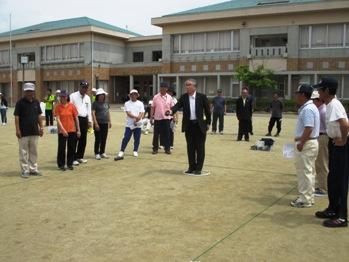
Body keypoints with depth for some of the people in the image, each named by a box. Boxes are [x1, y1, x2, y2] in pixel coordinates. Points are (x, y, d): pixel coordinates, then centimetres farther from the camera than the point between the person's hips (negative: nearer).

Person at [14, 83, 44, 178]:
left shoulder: (36, 102, 7)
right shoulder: (20, 102, -7)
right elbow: (16, 116, -8)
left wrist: (41, 127, 9)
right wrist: (17, 129, -13)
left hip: (34, 131, 5)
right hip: (23, 132, -5)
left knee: (34, 151, 12)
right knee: (24, 152, 2)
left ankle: (33, 169, 22)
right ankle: (25, 170, 10)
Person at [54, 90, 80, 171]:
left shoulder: (72, 106, 1)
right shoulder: (57, 107, -2)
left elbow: (76, 118, 4)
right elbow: (58, 119, -7)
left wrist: (78, 130, 2)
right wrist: (63, 129, -16)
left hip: (72, 130, 2)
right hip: (62, 131, -2)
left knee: (72, 148, 7)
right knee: (62, 148, 1)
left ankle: (70, 164, 20)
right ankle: (61, 164, 13)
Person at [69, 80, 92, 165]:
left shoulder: (87, 98, 15)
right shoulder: (73, 96, -3)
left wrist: (90, 121, 13)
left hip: (84, 119, 6)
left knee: (83, 139, 9)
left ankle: (80, 157, 20)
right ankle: (74, 158, -3)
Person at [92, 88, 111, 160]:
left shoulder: (106, 103, 15)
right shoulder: (95, 103, -5)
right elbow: (93, 113, -10)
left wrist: (109, 121, 17)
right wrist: (96, 123, -17)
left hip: (105, 123, 6)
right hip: (98, 123, -6)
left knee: (104, 139, 10)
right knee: (98, 139, -2)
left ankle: (102, 153, 20)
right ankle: (97, 153, 7)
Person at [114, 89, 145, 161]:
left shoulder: (140, 103, 8)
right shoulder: (127, 103, 4)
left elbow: (142, 114, -2)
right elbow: (128, 113, -9)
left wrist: (137, 119, -19)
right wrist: (135, 117, -24)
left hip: (138, 124, 2)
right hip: (129, 124, -2)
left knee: (137, 139, 5)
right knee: (126, 138, -7)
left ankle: (135, 151, 21)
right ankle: (121, 153, -7)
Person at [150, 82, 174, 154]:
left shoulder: (169, 97, 4)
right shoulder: (156, 97, 0)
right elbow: (153, 107, 2)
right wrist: (151, 116, -3)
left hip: (166, 118, 1)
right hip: (157, 118, -1)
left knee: (166, 134, 5)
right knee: (156, 134, 4)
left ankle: (167, 148, 14)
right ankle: (155, 148, 15)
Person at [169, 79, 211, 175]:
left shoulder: (202, 97, -5)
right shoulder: (183, 97, 2)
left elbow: (207, 110, 0)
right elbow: (178, 105, -11)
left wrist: (208, 123, 1)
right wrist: (171, 111, -32)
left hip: (200, 125, -3)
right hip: (188, 125, 3)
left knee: (200, 147, 2)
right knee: (190, 147, 10)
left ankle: (199, 168, 11)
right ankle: (192, 167, 20)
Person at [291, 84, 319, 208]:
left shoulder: (307, 109, -19)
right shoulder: (309, 107, 14)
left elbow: (309, 129, -25)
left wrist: (301, 143, -21)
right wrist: (299, 138, 15)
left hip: (306, 144, -11)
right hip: (310, 143, 11)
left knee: (305, 172, -3)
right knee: (309, 172, 16)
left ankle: (305, 200, 5)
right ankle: (309, 197, 26)